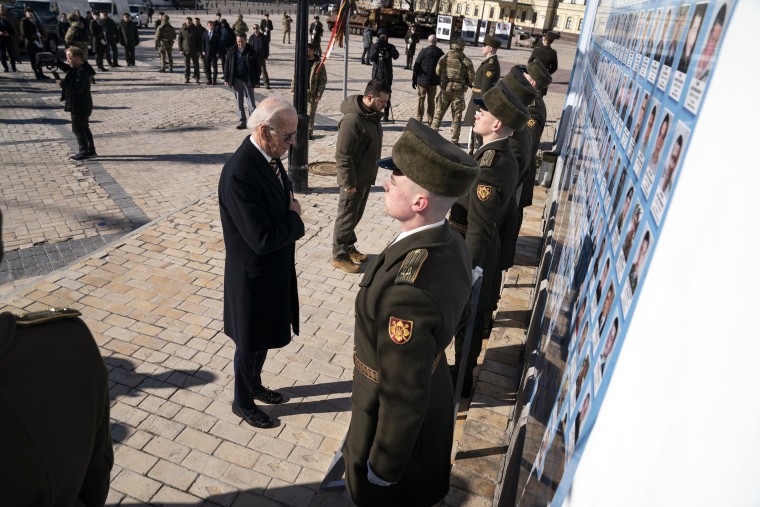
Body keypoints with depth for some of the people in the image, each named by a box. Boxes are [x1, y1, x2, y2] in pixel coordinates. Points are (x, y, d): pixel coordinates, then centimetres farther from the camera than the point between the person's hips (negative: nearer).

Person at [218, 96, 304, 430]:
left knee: (263, 336, 27)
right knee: (249, 344, 15)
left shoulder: (270, 157, -3)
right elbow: (262, 239, -31)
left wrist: (290, 211, -5)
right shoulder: (239, 173, -31)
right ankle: (242, 402, 39)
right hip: (253, 276, -8)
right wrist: (294, 216, -17)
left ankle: (254, 385, 51)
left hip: (276, 269, 8)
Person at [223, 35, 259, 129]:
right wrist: (226, 79, 2)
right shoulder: (232, 51, 4)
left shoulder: (251, 51, -1)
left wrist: (256, 81, -2)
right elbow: (227, 65, 8)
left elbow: (256, 66, 1)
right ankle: (241, 122, 15)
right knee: (239, 103, 7)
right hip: (236, 80, 3)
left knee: (251, 103, -1)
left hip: (248, 80, -2)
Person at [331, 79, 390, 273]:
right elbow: (342, 156, -24)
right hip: (354, 180, -9)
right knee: (346, 218, 4)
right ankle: (339, 256, 18)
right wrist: (349, 183, -22)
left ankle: (349, 247, 37)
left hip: (365, 177, 9)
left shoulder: (372, 114, 4)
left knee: (355, 216, 21)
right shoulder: (352, 120, -25)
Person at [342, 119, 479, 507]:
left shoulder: (407, 290, -42)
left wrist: (383, 467, -13)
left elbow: (404, 399, -30)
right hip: (434, 402, 7)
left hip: (398, 422, -7)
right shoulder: (451, 242, -13)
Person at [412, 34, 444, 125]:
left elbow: (416, 66, -6)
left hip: (422, 80, -2)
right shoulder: (440, 53, -1)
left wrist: (414, 80, 1)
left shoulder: (423, 52, -9)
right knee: (431, 100, 11)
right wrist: (441, 80, 14)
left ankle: (419, 118, 6)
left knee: (421, 99, 7)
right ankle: (430, 120, 11)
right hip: (434, 81, 2)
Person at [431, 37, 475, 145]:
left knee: (438, 114, 11)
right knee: (456, 118, 9)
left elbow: (437, 72, 8)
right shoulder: (467, 62, -10)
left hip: (445, 90, 1)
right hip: (459, 92, -1)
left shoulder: (444, 59, -5)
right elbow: (472, 78, -5)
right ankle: (454, 141, 13)